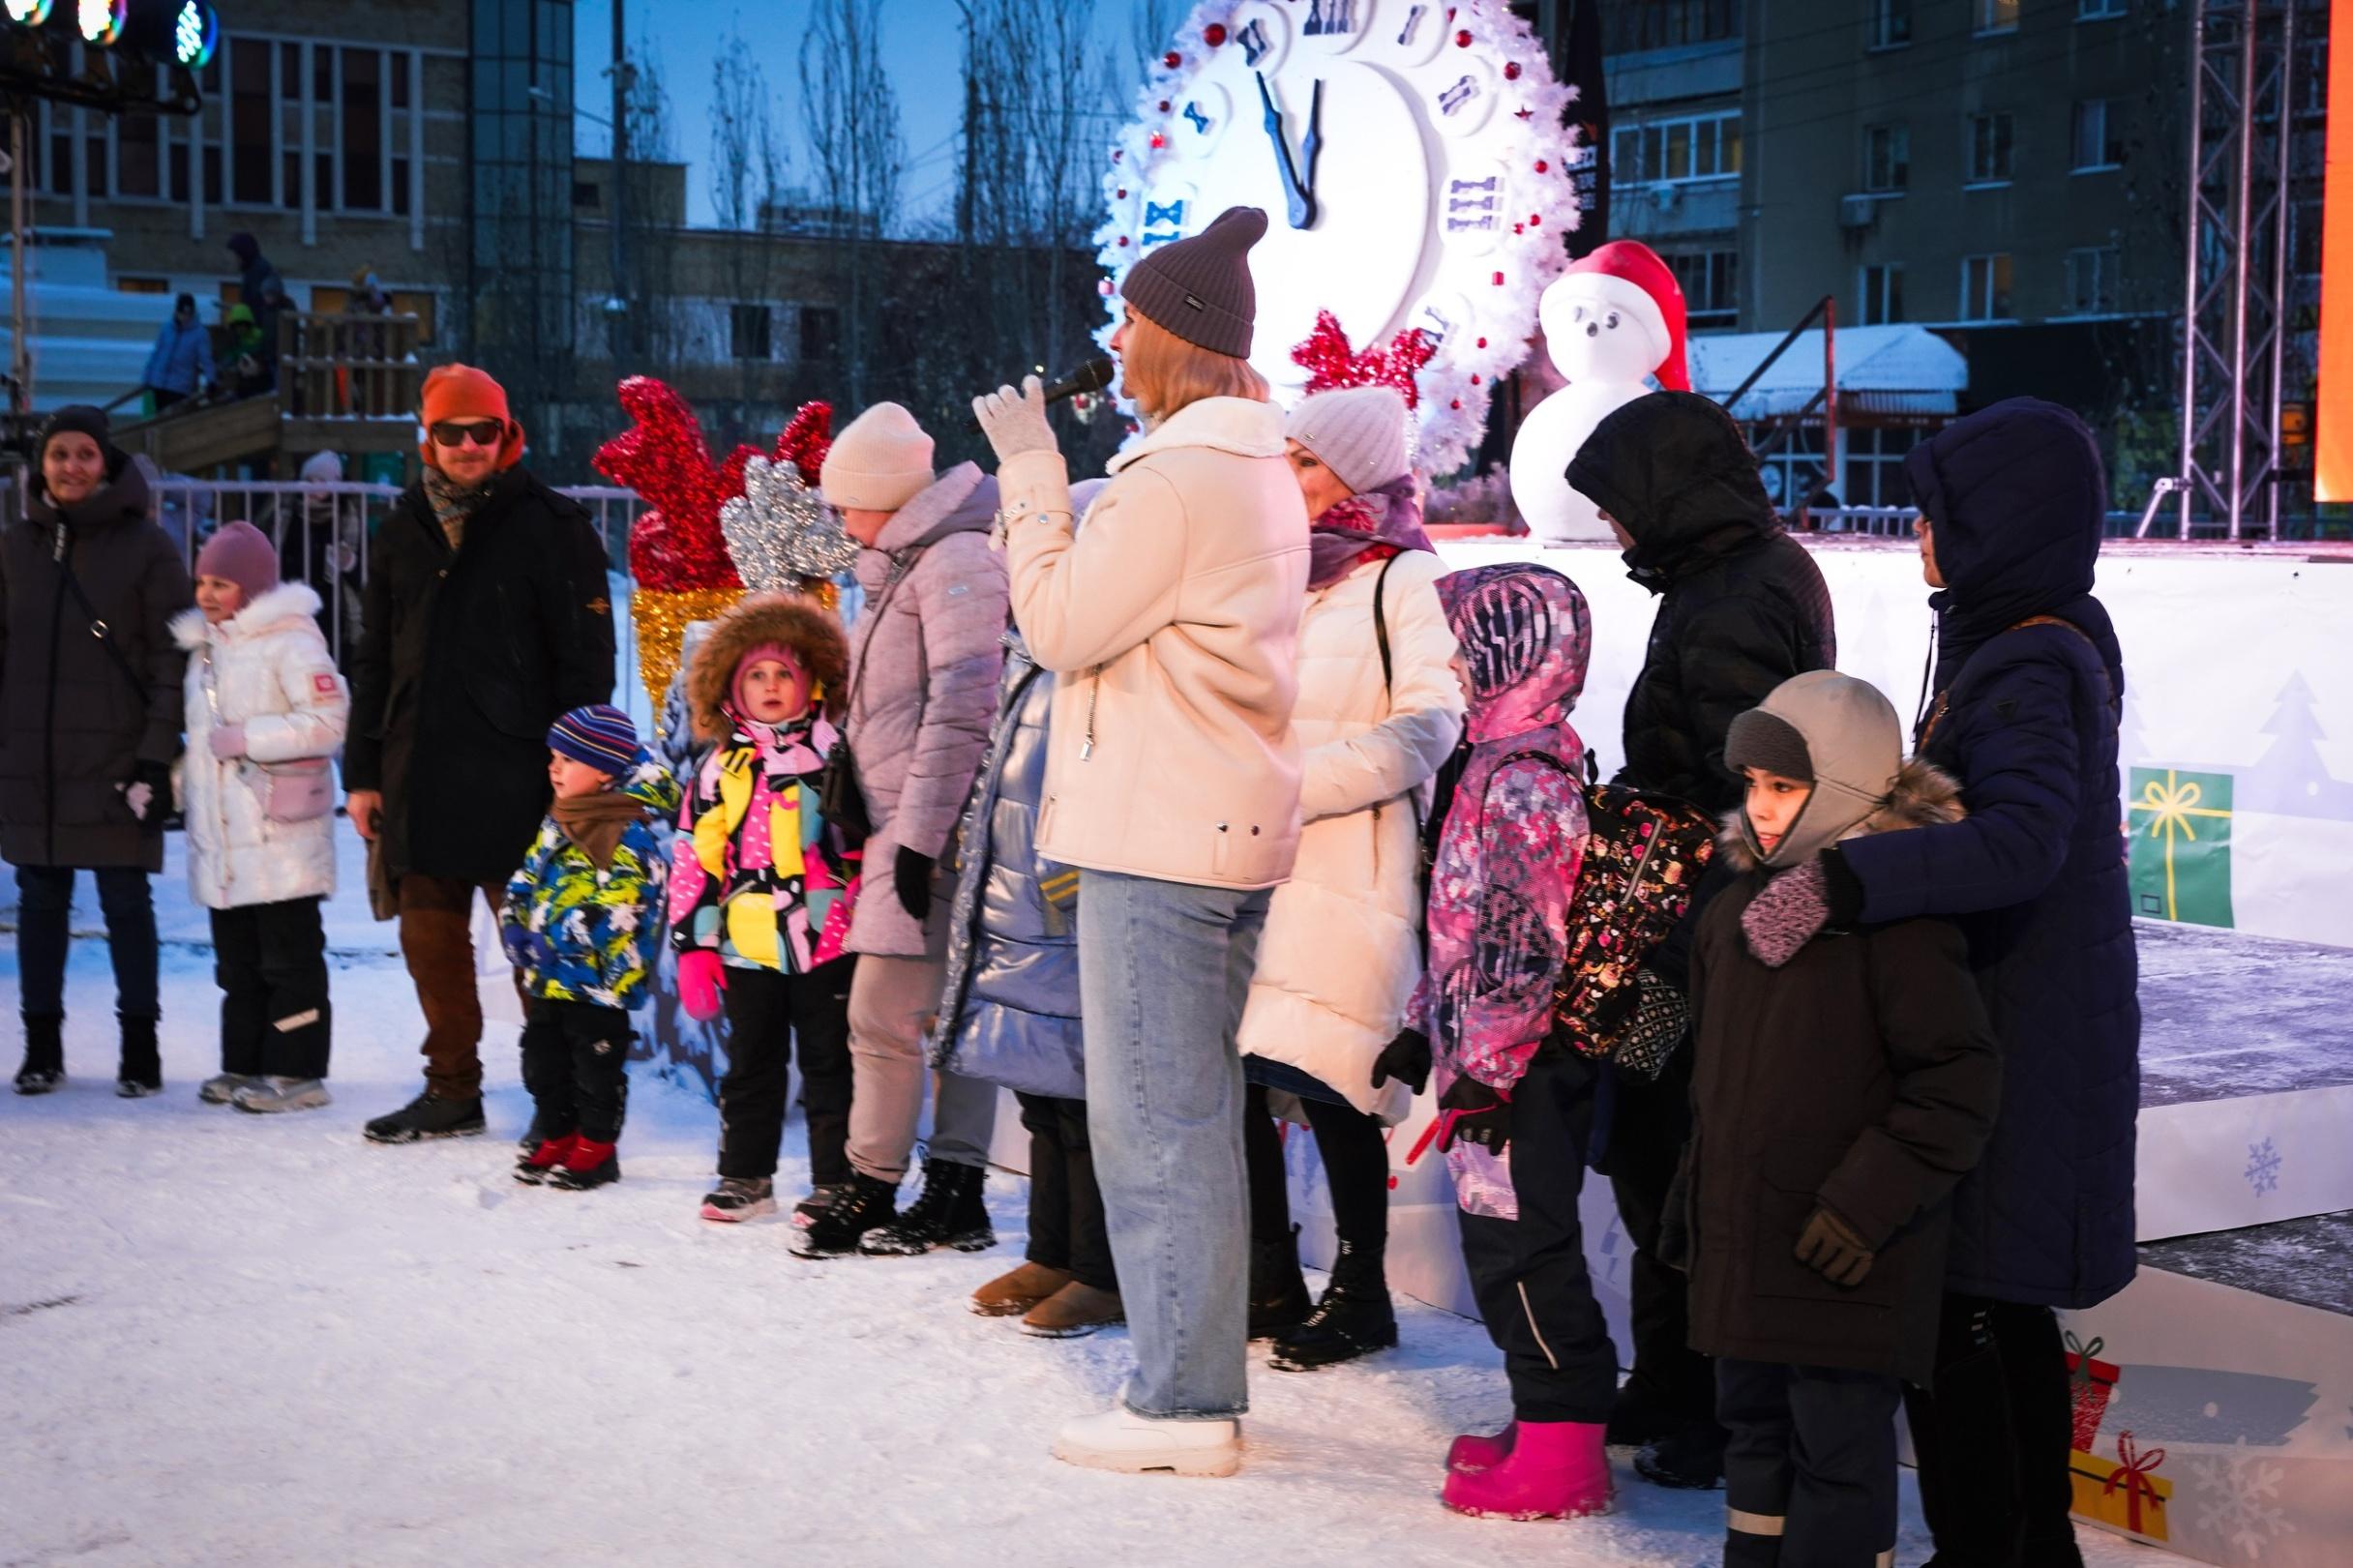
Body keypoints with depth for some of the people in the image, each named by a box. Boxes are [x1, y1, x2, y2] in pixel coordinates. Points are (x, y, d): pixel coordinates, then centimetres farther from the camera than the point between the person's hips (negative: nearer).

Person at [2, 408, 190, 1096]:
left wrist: (156, 757, -10)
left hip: (118, 759, -3)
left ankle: (139, 1044, 10)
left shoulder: (147, 546, -3)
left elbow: (170, 660, -4)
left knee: (126, 902, 1)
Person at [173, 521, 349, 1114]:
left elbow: (327, 720, -18)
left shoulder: (288, 639, -10)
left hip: (281, 836, -8)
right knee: (236, 958, 13)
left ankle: (296, 1071, 3)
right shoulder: (203, 645, 17)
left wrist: (244, 739, -17)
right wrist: (185, 784, 13)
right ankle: (244, 1065, 21)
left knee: (289, 955, -2)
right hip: (221, 835, 8)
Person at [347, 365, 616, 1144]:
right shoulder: (404, 530, 14)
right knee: (431, 939, 11)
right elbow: (374, 661, 18)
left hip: (514, 781, -6)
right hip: (419, 778, 6)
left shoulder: (550, 526, -3)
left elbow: (586, 661, -6)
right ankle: (451, 1090, 23)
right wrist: (363, 771, 13)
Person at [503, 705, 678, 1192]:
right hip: (547, 978, 8)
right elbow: (523, 885, 18)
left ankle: (596, 1147, 14)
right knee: (543, 1060, 15)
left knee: (596, 1064, 3)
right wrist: (519, 932, 4)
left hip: (597, 978, -8)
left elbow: (621, 908, -20)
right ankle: (557, 1140, 27)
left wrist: (571, 936, -22)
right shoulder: (557, 824, 11)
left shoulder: (626, 836, -15)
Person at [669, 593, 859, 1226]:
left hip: (827, 941, -2)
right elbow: (695, 859, 7)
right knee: (751, 1062, 13)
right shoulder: (721, 768, 7)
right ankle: (745, 1175, 24)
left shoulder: (837, 754, 1)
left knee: (829, 1062, 5)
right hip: (746, 944, 3)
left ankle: (835, 1180, 14)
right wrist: (692, 942, 2)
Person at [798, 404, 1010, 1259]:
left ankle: (871, 1193, 2)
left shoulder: (957, 561, -12)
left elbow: (962, 710, -19)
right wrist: (861, 795, 21)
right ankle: (956, 1196, 13)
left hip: (936, 830, -10)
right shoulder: (909, 564, 19)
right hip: (909, 826, 10)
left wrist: (921, 836, -21)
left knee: (881, 1014, -7)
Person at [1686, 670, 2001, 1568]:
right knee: (1754, 1426, 20)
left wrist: (1869, 1200, -21)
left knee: (1838, 1449, 2)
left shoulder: (1896, 913, -16)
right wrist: (1696, 1190, 21)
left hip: (1845, 1263, -8)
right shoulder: (1741, 906, 10)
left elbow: (1958, 1082, -19)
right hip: (1743, 1246, 8)